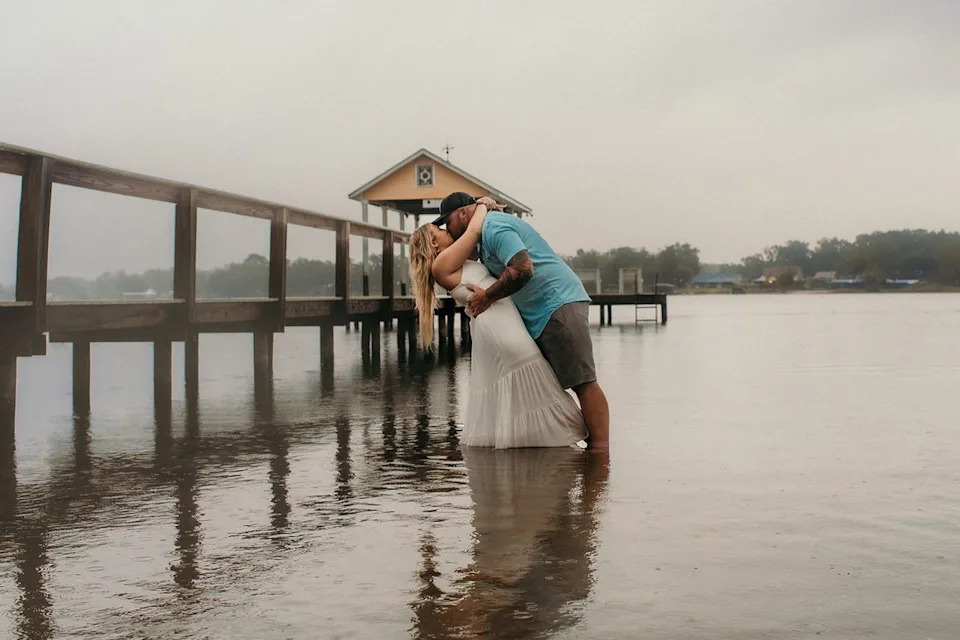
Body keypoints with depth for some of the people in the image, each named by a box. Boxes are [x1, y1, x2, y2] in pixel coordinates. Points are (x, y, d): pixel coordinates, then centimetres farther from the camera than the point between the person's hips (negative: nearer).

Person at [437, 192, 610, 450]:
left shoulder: (494, 226, -11)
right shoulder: (491, 227, 24)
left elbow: (522, 269, -25)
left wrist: (487, 296, -14)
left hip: (558, 304, -11)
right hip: (540, 317, 11)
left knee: (582, 382, -14)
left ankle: (600, 448, -16)